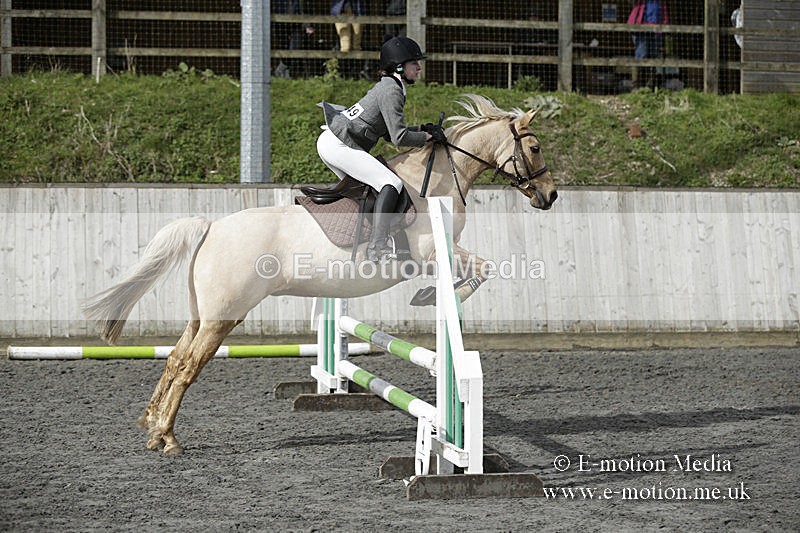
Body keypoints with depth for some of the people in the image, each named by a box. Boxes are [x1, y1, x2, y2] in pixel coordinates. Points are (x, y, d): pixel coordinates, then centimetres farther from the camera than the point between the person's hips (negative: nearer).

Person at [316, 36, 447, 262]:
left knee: (358, 186, 29)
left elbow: (391, 132, 22)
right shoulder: (391, 91, -14)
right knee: (392, 183, -18)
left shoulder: (389, 87, 17)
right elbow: (399, 138, -18)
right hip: (338, 145, -11)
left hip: (329, 141, 11)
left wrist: (422, 129, 14)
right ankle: (378, 246, -30)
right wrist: (427, 136, -5)